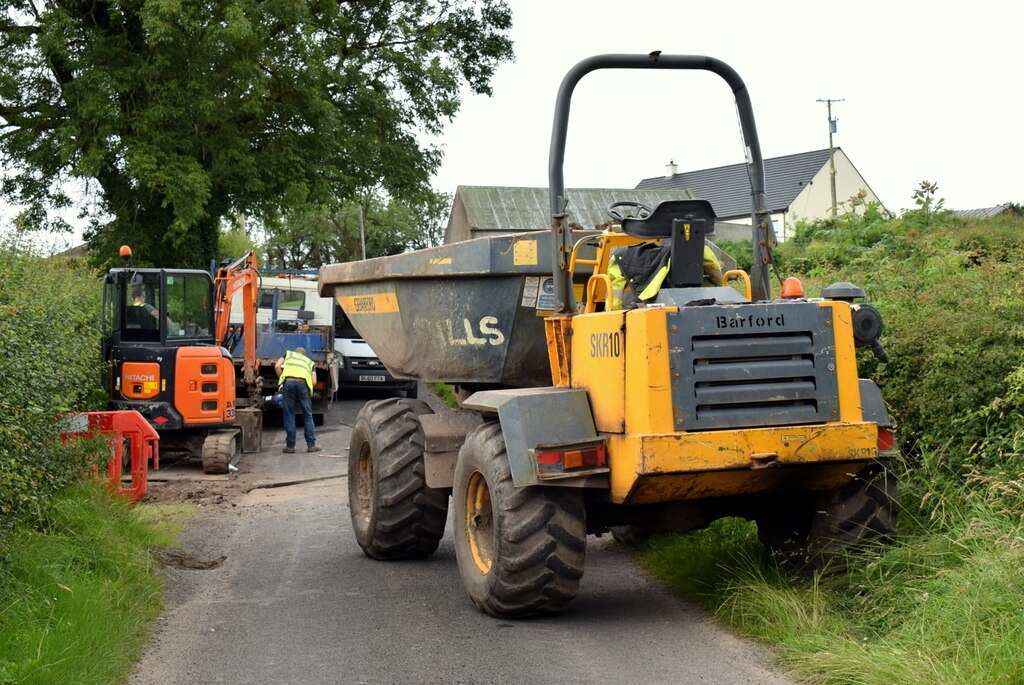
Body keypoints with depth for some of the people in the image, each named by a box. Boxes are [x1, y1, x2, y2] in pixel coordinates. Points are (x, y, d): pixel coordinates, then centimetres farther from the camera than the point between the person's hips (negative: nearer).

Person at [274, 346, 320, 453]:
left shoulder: (288, 354, 31)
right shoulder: (309, 362, 32)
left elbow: (277, 366, 13)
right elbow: (314, 382, 18)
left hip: (288, 381, -1)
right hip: (303, 383, 1)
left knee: (289, 415, 5)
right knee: (307, 415, 11)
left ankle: (290, 446, 7)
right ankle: (311, 445, 11)